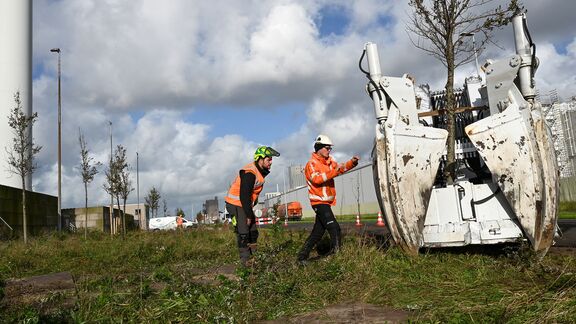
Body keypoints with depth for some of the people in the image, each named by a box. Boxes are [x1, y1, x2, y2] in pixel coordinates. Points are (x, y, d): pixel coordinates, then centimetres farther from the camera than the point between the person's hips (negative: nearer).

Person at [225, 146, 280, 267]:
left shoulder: (261, 171, 6)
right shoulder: (249, 173, -25)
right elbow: (244, 196, -26)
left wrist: (250, 212, 13)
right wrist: (249, 215, -19)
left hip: (246, 204, 10)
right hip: (236, 204, -10)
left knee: (253, 232, 9)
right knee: (243, 233, -9)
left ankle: (254, 256, 17)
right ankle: (245, 260, -1)